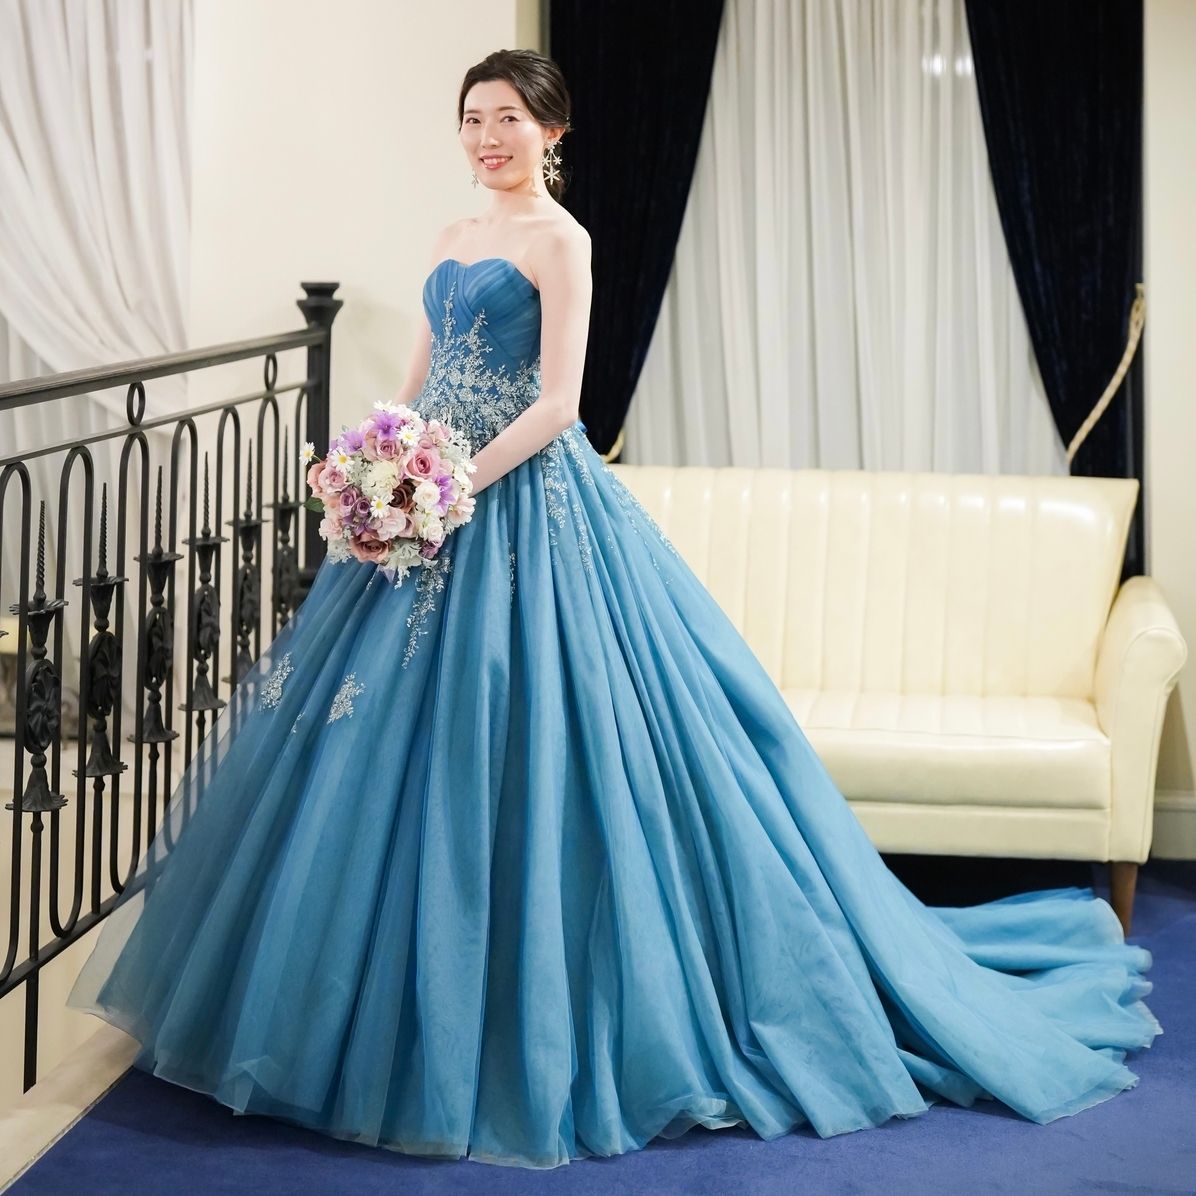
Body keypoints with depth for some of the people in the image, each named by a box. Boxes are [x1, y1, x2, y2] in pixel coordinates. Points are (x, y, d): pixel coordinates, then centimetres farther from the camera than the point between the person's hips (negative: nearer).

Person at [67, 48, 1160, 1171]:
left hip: (524, 506, -8)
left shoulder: (558, 240, -7)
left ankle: (532, 1041, 5)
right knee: (401, 745, 9)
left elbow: (555, 404, -14)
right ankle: (411, 1019, 22)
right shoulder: (452, 240, 16)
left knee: (508, 759, -7)